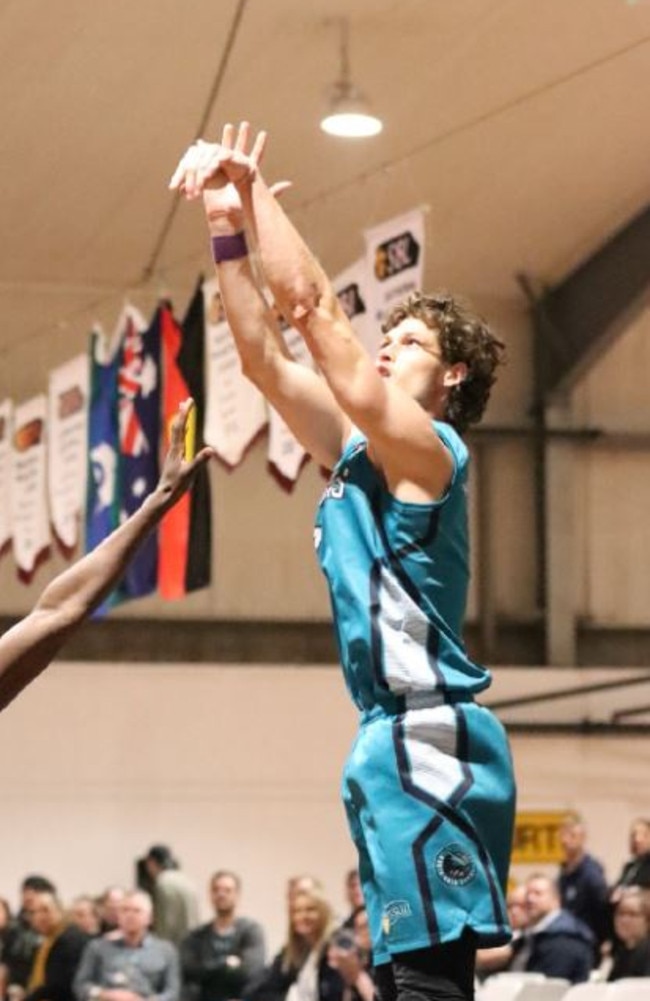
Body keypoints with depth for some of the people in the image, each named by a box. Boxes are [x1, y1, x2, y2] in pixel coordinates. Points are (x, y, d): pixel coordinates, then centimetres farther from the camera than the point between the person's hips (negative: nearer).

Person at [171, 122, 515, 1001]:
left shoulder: (424, 448, -5)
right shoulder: (362, 455, 19)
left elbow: (313, 307, -10)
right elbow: (264, 355, 20)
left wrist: (255, 188, -3)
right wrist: (229, 228, 14)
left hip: (428, 740, -10)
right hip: (399, 741, 10)